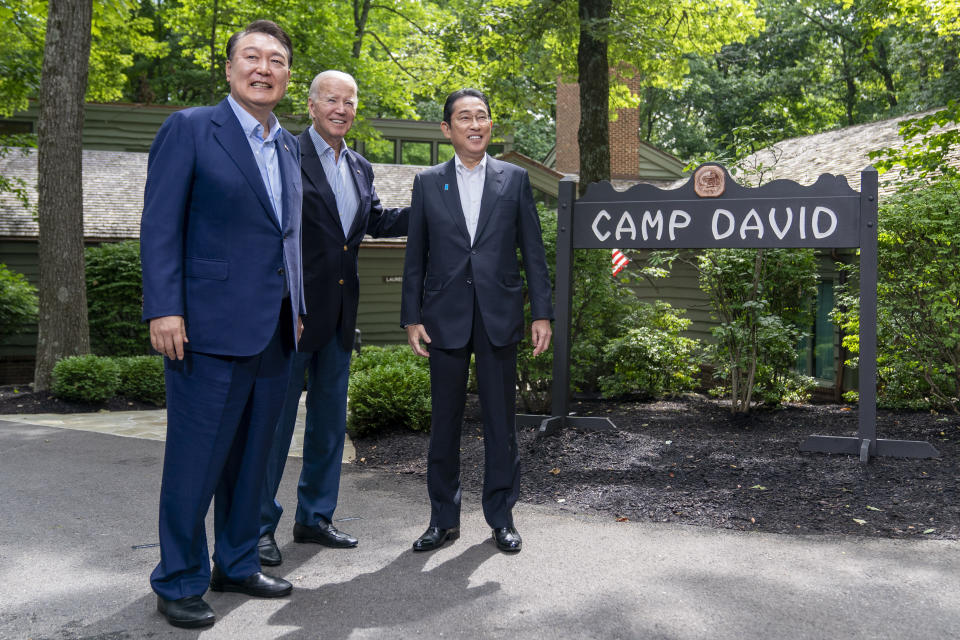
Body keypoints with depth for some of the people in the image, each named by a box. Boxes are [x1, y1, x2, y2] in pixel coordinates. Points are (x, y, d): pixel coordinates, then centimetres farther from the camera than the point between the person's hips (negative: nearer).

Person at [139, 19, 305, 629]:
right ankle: (179, 583, 16)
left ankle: (237, 563, 30)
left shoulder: (288, 145, 15)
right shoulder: (190, 129, -4)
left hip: (274, 329, 7)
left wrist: (295, 308, 15)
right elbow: (160, 226, -8)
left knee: (251, 456, 15)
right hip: (212, 326, -6)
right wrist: (164, 309, -16)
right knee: (195, 460, 1)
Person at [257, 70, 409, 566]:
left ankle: (314, 516, 28)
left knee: (330, 418, 14)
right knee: (275, 418, 0)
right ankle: (259, 525, 12)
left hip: (340, 312, 8)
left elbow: (376, 220, 25)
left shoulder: (360, 168, 14)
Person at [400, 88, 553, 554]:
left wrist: (542, 313, 0)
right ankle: (443, 518, 20)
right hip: (445, 318, 0)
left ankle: (501, 517, 20)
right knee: (444, 420, 7)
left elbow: (533, 251, 5)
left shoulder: (514, 179, 6)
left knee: (501, 420, 7)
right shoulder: (427, 183, 7)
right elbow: (415, 257, 7)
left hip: (499, 317, 0)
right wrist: (412, 318, 1)